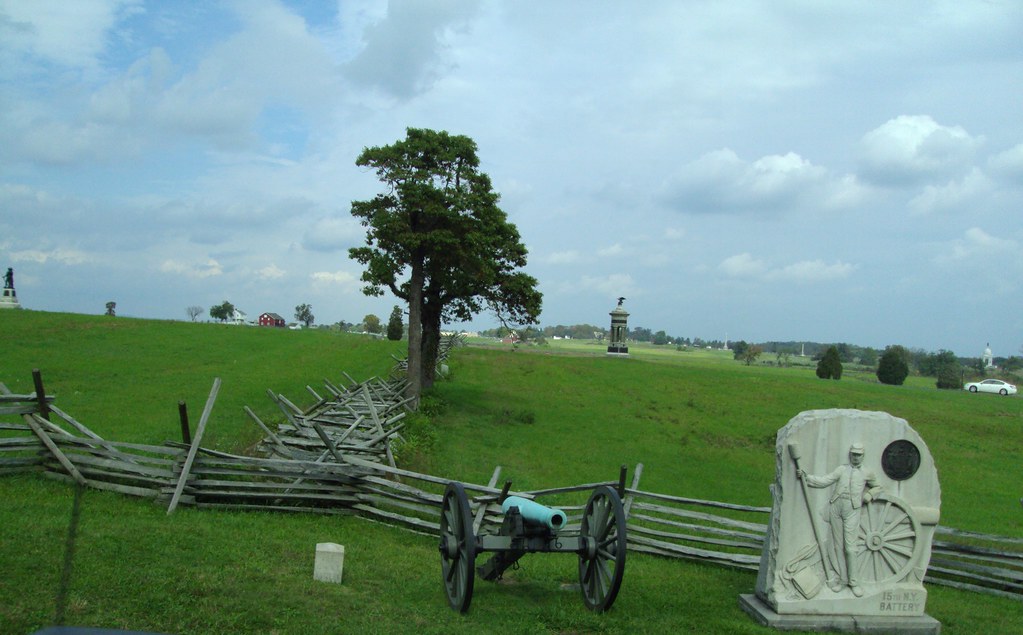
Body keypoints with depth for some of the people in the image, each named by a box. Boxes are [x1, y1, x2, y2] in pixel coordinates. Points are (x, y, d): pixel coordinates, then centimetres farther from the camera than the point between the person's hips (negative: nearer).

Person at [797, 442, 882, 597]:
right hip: (836, 506, 1)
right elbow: (824, 481, 6)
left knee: (850, 547, -6)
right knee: (837, 545, 3)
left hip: (852, 510, -1)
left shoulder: (867, 473, 12)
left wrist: (867, 497, 8)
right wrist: (805, 477, -4)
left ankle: (852, 581, 5)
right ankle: (835, 578, 9)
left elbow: (877, 487, 26)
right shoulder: (841, 469, 13)